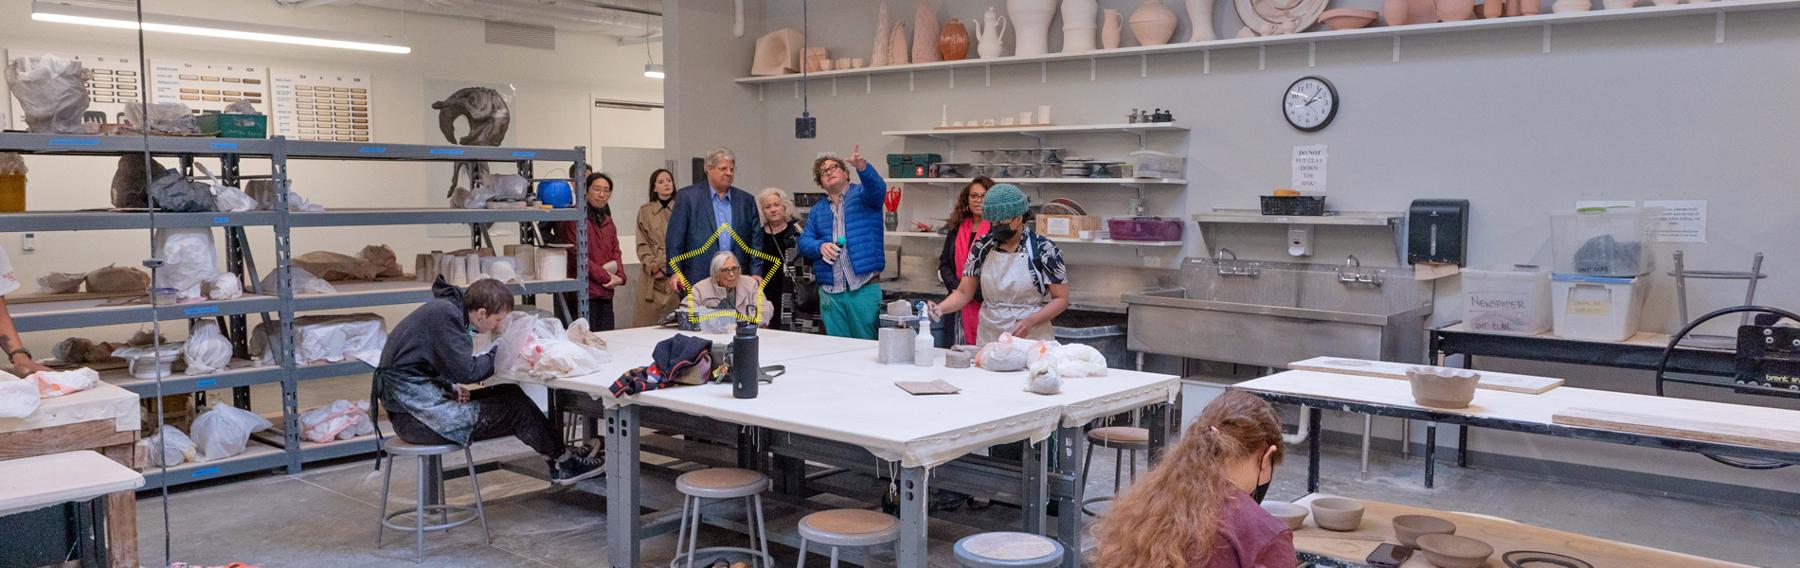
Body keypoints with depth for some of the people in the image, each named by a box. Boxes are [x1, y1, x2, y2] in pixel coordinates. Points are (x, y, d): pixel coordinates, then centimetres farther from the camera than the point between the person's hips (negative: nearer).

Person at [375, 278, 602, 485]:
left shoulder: (447, 308, 10)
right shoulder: (445, 314, -19)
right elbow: (467, 371, -21)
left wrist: (451, 387, 1)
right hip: (415, 414, -9)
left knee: (508, 394, 5)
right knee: (515, 407, -7)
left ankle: (559, 456, 7)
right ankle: (563, 461, 9)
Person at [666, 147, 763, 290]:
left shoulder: (746, 200, 12)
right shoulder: (687, 196, 2)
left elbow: (755, 240, 12)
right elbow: (675, 239, 0)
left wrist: (756, 273, 3)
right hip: (698, 279, -3)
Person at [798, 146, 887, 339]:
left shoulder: (862, 194, 5)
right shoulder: (817, 210, 17)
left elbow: (878, 189, -17)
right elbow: (804, 241, 11)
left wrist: (862, 167, -38)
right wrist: (820, 246, -12)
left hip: (864, 288, -4)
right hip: (829, 292, 4)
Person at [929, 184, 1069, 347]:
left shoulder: (1044, 249, -9)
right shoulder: (982, 247, 1)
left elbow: (1061, 299, -5)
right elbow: (963, 293, 3)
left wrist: (1030, 321, -19)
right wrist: (939, 308, -16)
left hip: (1031, 339, -3)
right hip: (987, 340, 3)